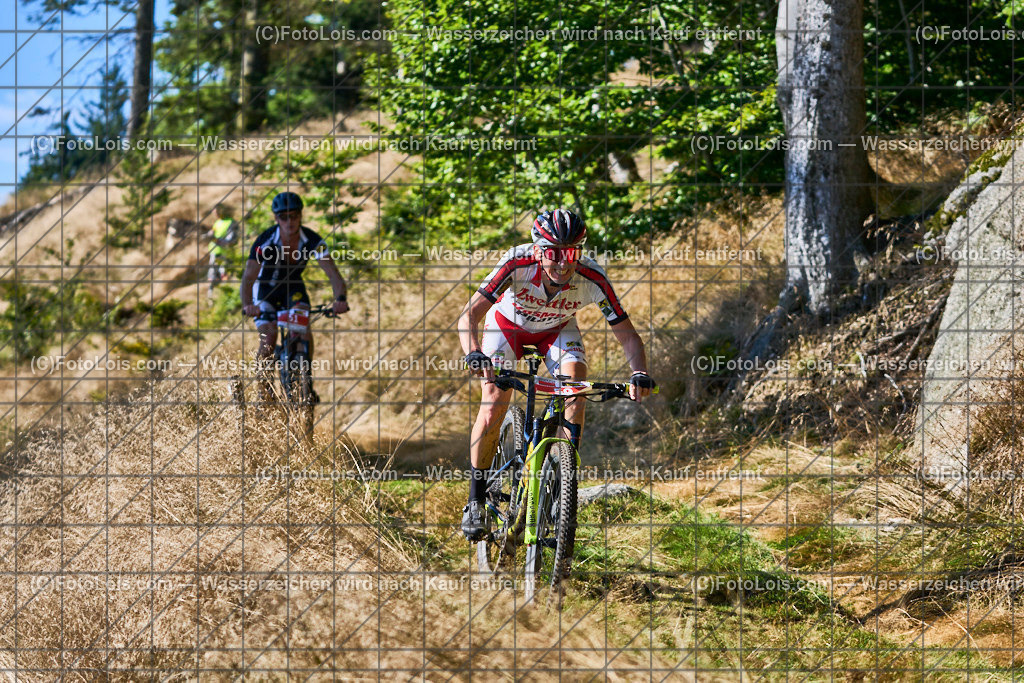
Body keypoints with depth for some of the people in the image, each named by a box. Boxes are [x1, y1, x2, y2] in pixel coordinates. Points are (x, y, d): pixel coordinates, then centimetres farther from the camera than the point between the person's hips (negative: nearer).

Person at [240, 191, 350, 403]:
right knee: (268, 338, -19)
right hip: (266, 288, -2)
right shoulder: (266, 241, -31)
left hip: (293, 286, 2)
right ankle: (264, 388, -3)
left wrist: (341, 298, -51)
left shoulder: (312, 241, -26)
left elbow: (334, 275, -31)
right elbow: (248, 277, -39)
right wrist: (247, 305, -58)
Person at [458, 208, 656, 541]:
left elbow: (627, 334, -28)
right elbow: (469, 314, -41)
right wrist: (473, 354, -60)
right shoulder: (517, 264, -38)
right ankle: (476, 501, -4)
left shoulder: (592, 278, -34)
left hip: (556, 329, 1)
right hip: (508, 323, -1)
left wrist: (639, 373, -47)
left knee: (576, 391, -23)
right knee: (494, 403, -18)